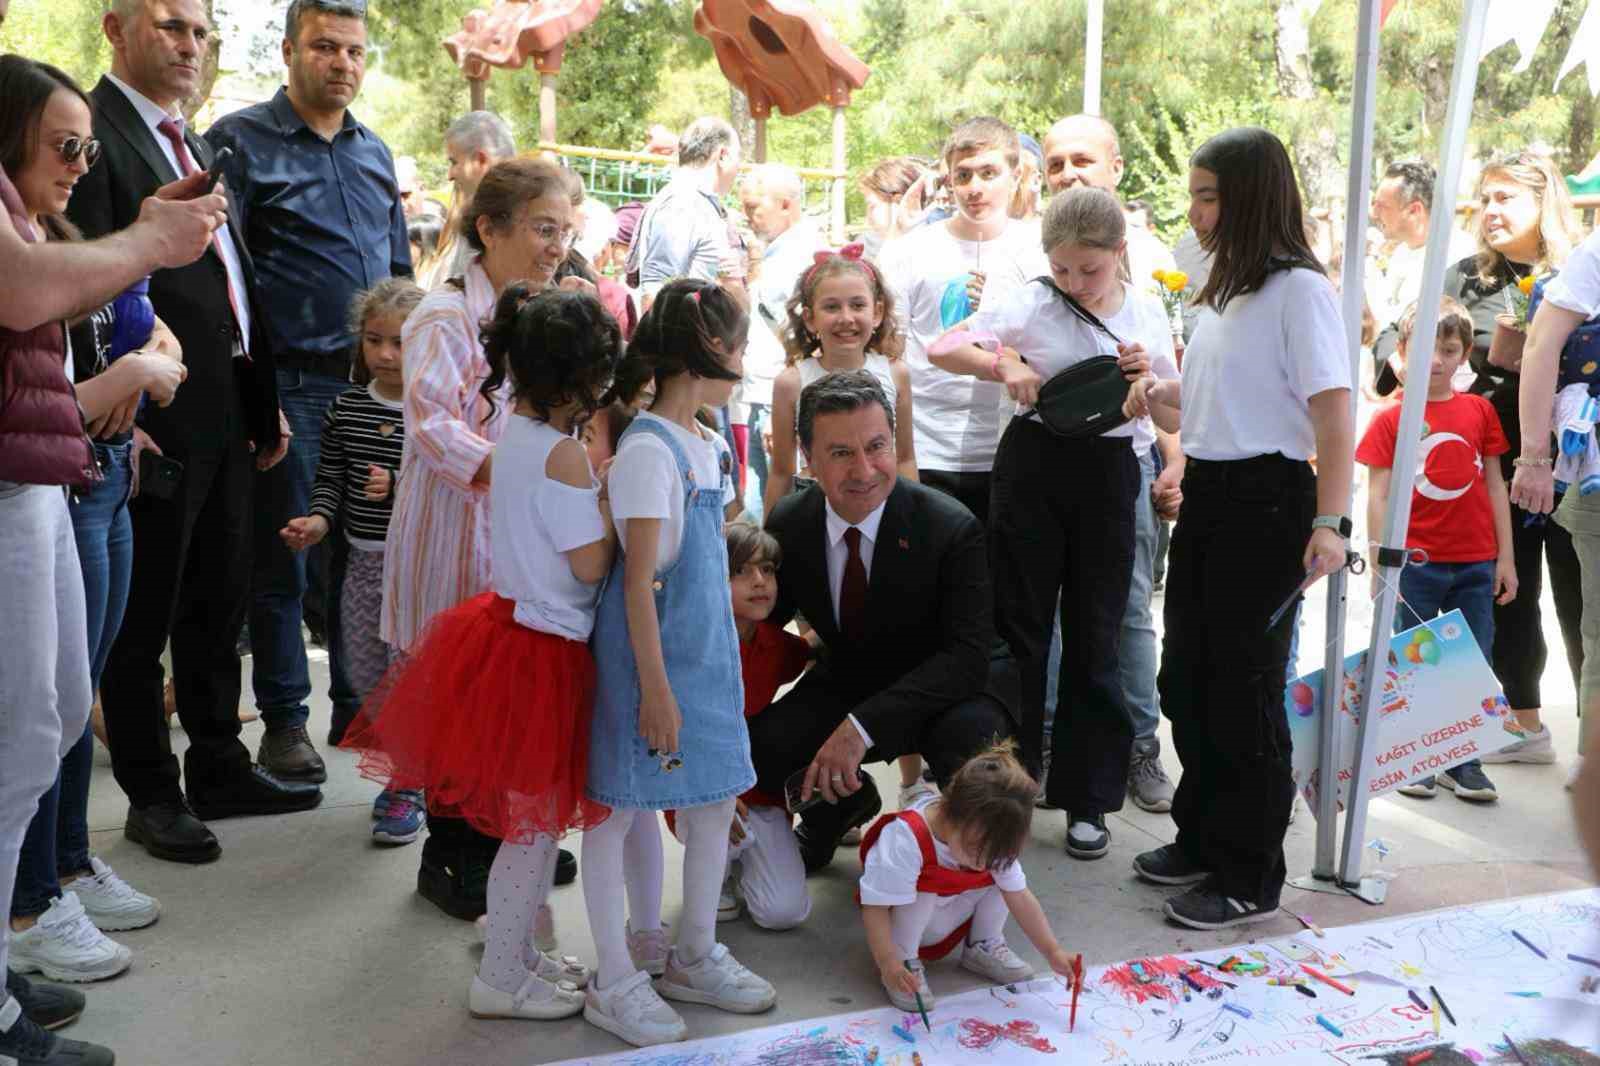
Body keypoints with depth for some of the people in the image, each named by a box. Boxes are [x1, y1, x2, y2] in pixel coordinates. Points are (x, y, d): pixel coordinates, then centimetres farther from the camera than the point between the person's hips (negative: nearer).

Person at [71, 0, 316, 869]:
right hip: (154, 425, -9)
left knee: (219, 602, 17)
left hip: (227, 415, 9)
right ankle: (151, 796, 18)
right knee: (143, 616, 5)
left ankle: (219, 770, 31)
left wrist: (265, 401, 16)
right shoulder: (96, 134, -10)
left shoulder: (194, 143, 18)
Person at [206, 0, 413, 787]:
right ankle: (284, 721, 15)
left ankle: (358, 704, 23)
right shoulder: (241, 140, -3)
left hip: (374, 382, 5)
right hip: (292, 386, -5)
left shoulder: (374, 153, 15)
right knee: (285, 559, 3)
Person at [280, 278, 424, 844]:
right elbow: (330, 476, 10)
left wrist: (400, 488, -23)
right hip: (364, 560, 6)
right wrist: (320, 519, -7)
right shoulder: (347, 408, 5)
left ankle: (411, 786, 17)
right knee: (365, 677, 14)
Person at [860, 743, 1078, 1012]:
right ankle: (906, 962, -13)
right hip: (907, 921, -5)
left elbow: (1020, 898, -15)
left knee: (1001, 876, -15)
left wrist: (1053, 952, -23)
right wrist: (889, 964, -46)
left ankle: (983, 946, 5)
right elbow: (876, 907, -35)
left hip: (950, 923, 5)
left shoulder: (991, 840, -19)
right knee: (923, 893, -35)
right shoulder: (906, 840, -38)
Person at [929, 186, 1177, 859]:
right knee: (1019, 628, 5)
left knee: (1095, 638, 7)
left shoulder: (1146, 311, 5)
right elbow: (942, 350, -5)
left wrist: (1149, 377, -10)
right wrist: (1005, 367, -20)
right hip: (1035, 467, -2)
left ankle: (1086, 798, 18)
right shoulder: (1030, 305, -3)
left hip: (1110, 475, 2)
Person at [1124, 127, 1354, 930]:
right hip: (1205, 494, 9)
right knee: (1185, 678, 14)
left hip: (1266, 501, -9)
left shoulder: (1298, 289, -12)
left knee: (1243, 688, -1)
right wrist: (1161, 399, 2)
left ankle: (1249, 878, 12)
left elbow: (1333, 411, -17)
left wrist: (1329, 520, -23)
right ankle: (1203, 839, 30)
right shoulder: (1221, 290, 15)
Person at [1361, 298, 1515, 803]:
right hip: (1415, 565, -2)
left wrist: (1505, 557, 6)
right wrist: (1381, 566, -8)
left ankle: (1463, 763, 20)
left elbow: (1494, 485, 8)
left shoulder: (1480, 411, 4)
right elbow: (1378, 496, -4)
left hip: (1475, 563, 3)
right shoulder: (1390, 419, -4)